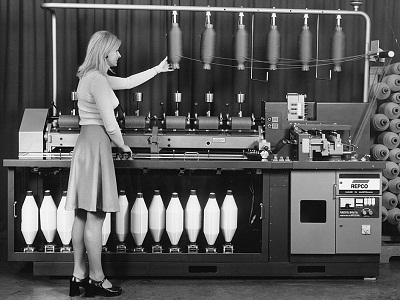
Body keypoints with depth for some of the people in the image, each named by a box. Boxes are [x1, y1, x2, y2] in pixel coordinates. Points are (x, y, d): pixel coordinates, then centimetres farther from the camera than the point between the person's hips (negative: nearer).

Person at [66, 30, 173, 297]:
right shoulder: (97, 80, -14)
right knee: (95, 217, -4)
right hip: (97, 145, -10)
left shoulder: (93, 76, 16)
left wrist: (158, 70, 34)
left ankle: (79, 276, 18)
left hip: (86, 144, 10)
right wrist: (123, 146, 0)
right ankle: (97, 279, 4)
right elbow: (110, 124, -16)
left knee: (83, 215, 11)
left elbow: (127, 82, 29)